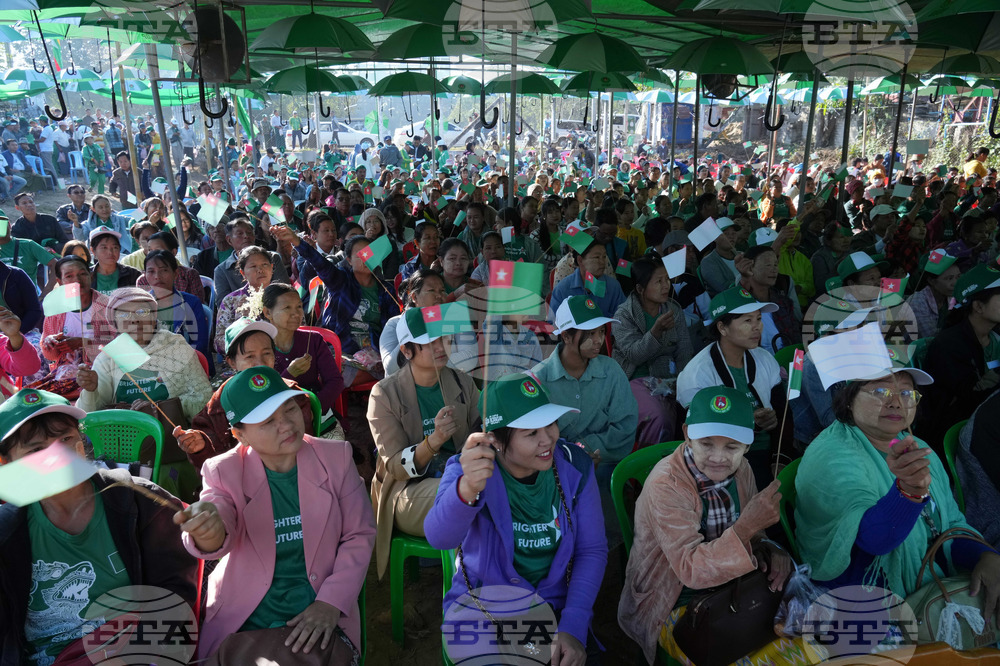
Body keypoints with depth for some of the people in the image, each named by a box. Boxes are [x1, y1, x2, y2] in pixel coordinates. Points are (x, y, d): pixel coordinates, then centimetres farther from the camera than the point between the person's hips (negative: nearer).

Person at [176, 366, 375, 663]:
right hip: (241, 623, 1)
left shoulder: (336, 457, -4)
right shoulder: (225, 471, -4)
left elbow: (359, 535, 0)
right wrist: (208, 531, -43)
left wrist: (331, 603, -9)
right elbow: (218, 539, -20)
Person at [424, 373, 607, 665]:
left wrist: (573, 627, -16)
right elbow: (439, 537, -36)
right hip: (481, 612, -2)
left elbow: (592, 550, -5)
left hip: (555, 606, 2)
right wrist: (467, 489, -57)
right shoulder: (468, 470, -17)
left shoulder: (575, 467, -10)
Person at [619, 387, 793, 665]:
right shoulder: (665, 485, -25)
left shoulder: (741, 469, -5)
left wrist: (769, 551, -15)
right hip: (675, 608, -6)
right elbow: (690, 570, -29)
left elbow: (752, 536, 8)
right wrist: (746, 527, -41)